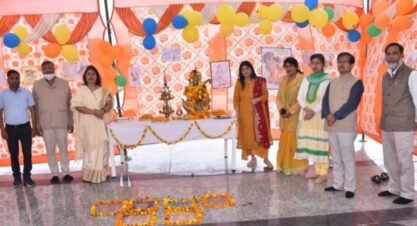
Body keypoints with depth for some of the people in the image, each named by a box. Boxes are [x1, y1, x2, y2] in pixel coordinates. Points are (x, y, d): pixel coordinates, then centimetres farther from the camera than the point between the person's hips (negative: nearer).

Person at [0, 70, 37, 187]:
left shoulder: (27, 92, 1)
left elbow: (32, 110, 3)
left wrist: (34, 127, -1)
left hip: (25, 127, 0)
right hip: (10, 128, 0)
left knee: (27, 152, 2)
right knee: (14, 154, 8)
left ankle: (27, 176, 12)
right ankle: (17, 177, 18)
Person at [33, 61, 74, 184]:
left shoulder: (64, 84, 2)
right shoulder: (37, 85, 2)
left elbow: (69, 104, 6)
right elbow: (35, 106, 4)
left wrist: (70, 121, 3)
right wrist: (37, 124, 0)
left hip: (62, 122, 0)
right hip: (45, 123, 0)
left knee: (64, 148, 4)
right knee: (50, 150, 4)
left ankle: (66, 172, 14)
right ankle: (54, 174, 14)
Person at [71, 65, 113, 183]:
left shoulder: (103, 90, 10)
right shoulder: (81, 90, 2)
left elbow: (110, 103, 3)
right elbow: (77, 106, -9)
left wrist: (103, 110, -18)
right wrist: (93, 111, -18)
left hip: (100, 124, 3)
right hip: (87, 124, -2)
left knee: (102, 147, 2)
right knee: (90, 148, -5)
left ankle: (101, 173, 10)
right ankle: (91, 174, 0)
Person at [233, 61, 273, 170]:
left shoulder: (260, 81, 2)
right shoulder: (239, 83, 4)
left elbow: (265, 95, 4)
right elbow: (236, 99, 3)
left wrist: (258, 99, -15)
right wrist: (237, 112, -6)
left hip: (258, 112, -1)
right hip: (245, 112, 1)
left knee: (261, 134, -3)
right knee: (248, 135, 5)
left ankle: (266, 158, 6)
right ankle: (253, 158, 17)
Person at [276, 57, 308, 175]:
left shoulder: (302, 79, -9)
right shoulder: (284, 79, 12)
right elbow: (279, 97, 11)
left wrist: (291, 111, -18)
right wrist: (281, 109, -6)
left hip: (297, 116, -6)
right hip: (284, 116, 6)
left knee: (296, 142, -2)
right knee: (285, 142, 9)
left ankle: (298, 167, 9)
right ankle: (286, 166, 19)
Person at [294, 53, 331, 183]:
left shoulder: (327, 80, -4)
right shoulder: (306, 79, 12)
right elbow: (300, 96, 7)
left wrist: (314, 111, -17)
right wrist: (306, 108, -10)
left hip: (320, 116, -5)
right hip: (307, 115, 6)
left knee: (321, 143, -6)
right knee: (310, 142, 7)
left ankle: (323, 173, -2)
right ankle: (316, 169, 17)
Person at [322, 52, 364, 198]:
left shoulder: (356, 83, -3)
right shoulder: (332, 82, 15)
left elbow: (351, 104, -14)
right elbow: (325, 100, 5)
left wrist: (335, 116, -18)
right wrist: (327, 115, -13)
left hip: (346, 126, -6)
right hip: (331, 126, 6)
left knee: (348, 158, -1)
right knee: (336, 158, 13)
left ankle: (349, 187, 7)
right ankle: (337, 184, 23)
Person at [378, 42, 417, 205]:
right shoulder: (385, 77, 13)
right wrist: (382, 119, 14)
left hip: (403, 126, -7)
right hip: (386, 126, 7)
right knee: (389, 160, 15)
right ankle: (394, 188, 30)